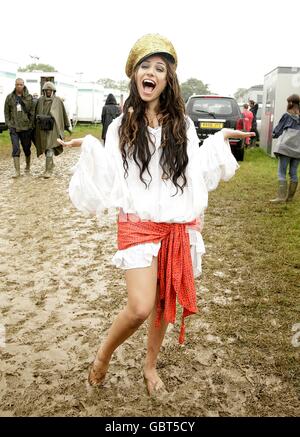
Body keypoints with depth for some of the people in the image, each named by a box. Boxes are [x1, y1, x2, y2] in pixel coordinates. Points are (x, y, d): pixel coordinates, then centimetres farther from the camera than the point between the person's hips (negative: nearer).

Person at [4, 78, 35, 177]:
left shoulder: (29, 97, 1)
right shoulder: (10, 97, 4)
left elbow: (32, 112, 2)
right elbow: (6, 112, 10)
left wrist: (31, 124, -4)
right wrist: (8, 124, 2)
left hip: (26, 127, 0)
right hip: (14, 128, 0)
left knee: (27, 148, 11)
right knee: (16, 149, -8)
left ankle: (28, 166, 34)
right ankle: (17, 171, -7)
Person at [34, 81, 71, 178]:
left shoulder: (58, 101, 0)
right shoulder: (40, 100, 6)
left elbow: (64, 114, 6)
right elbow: (36, 113, 13)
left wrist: (68, 126, 9)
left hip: (53, 128, -3)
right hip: (42, 128, 3)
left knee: (50, 149, -10)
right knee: (45, 148, 14)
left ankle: (48, 170, -8)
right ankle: (51, 164, 36)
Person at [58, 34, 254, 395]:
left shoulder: (182, 125, 6)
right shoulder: (121, 127, 1)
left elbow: (197, 173, 10)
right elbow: (110, 180, -3)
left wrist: (218, 141, 10)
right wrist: (90, 148, -14)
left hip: (179, 226, 3)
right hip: (138, 224, -3)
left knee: (164, 302, 13)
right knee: (140, 308, -15)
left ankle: (150, 364, 37)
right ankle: (103, 353, 16)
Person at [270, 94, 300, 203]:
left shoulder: (287, 115, -2)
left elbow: (278, 131, 4)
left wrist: (274, 134, 23)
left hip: (286, 146, -5)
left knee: (282, 172, -3)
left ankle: (281, 196, -10)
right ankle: (290, 197, 15)